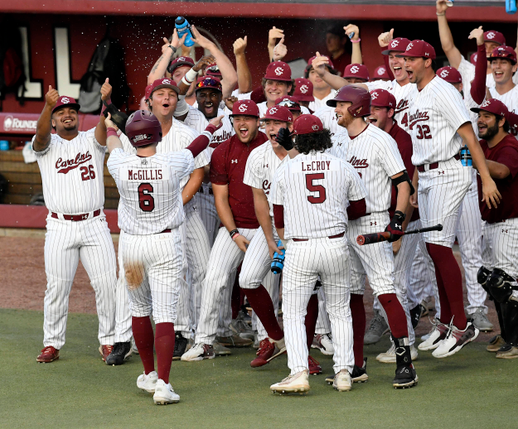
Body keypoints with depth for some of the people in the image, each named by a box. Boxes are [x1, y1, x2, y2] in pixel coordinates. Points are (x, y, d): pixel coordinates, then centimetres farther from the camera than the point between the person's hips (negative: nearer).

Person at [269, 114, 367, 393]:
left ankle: (299, 371, -12)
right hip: (336, 245, 2)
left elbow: (279, 218, 9)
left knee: (293, 313, 2)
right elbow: (359, 209, 15)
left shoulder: (285, 171, 1)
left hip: (299, 247, -2)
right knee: (340, 311, 13)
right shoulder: (343, 168, 4)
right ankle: (343, 372, 8)